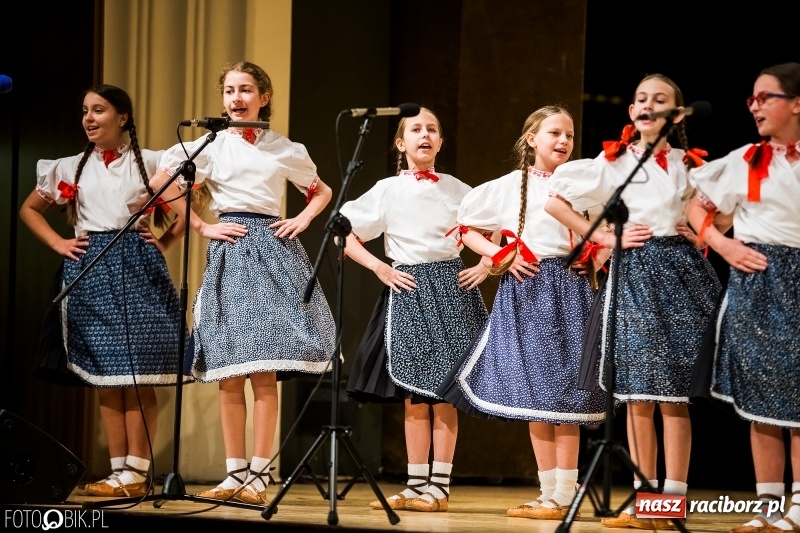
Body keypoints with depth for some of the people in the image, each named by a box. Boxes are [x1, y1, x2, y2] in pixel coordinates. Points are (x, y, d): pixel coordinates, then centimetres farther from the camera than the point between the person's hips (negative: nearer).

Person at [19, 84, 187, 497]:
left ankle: (137, 473, -7)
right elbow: (29, 208, 20)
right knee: (104, 377, 1)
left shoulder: (152, 163, 3)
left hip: (136, 268, -3)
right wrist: (57, 243, 7)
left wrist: (166, 240, -1)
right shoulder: (70, 168, 11)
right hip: (90, 271, 3)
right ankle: (119, 472, 4)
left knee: (138, 376, -7)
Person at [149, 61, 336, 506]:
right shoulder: (211, 145, 6)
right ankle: (235, 473, 5)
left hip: (273, 251, 0)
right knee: (229, 374, -1)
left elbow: (322, 192, 24)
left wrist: (302, 220, 6)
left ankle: (259, 476, -6)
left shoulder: (287, 150, 10)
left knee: (265, 372, -7)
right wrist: (203, 227, -1)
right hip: (229, 253, 0)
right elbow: (164, 187, 4)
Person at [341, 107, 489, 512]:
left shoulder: (456, 190, 6)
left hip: (450, 287, 0)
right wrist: (380, 269, -6)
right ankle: (417, 484, 5)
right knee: (414, 394, 0)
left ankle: (438, 485, -1)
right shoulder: (388, 190, 2)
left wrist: (485, 266, 2)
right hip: (407, 289, 0)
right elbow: (343, 235, 2)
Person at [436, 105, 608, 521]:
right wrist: (501, 255, 0)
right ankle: (549, 493, 9)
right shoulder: (507, 187, 7)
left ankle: (563, 496, -2)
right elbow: (467, 228, 13)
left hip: (567, 290, -2)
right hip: (523, 291, 2)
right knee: (532, 393, 2)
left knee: (562, 393, -6)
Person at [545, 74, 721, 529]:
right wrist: (606, 238, -1)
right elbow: (555, 202, 4)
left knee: (673, 392, -5)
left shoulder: (690, 165, 7)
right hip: (632, 274, 1)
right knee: (637, 394, 0)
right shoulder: (613, 162, 5)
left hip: (678, 270, 0)